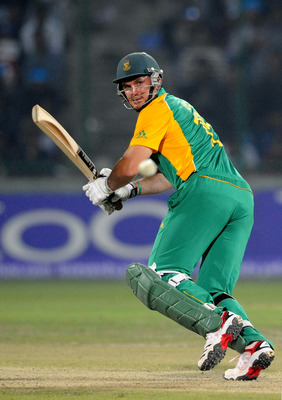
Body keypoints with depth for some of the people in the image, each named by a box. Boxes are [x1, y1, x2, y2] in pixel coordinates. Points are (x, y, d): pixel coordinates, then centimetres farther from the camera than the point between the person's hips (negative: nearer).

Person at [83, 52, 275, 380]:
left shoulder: (157, 110, 4)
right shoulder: (178, 109, 33)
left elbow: (129, 167, -5)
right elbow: (170, 177, 35)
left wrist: (107, 188, 13)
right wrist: (127, 190, 30)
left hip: (205, 192, -9)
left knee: (162, 272, -9)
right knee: (213, 290, 7)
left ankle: (218, 319, -33)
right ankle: (254, 342, -18)